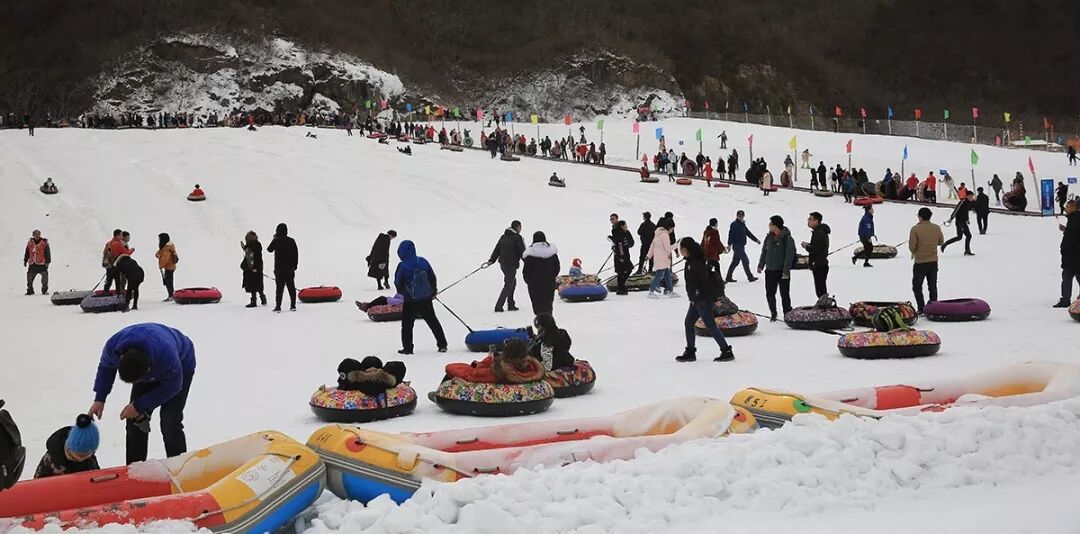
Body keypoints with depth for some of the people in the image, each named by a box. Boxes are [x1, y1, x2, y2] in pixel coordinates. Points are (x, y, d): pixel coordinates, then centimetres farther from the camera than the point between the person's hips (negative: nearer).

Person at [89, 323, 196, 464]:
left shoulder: (167, 357, -47)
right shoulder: (113, 346, -33)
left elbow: (172, 387, -26)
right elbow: (106, 367, -6)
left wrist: (139, 406, -25)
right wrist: (99, 399, -14)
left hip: (182, 365, -5)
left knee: (170, 423, -17)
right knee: (135, 420, -2)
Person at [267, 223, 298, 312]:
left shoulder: (276, 241, -9)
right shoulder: (291, 241, 3)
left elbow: (269, 249, 9)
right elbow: (296, 254, 7)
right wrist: (294, 266, 16)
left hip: (279, 269, -3)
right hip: (290, 269, 3)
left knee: (279, 288, -2)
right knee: (291, 287, 7)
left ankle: (278, 306, -4)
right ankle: (293, 305, 6)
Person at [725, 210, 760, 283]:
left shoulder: (742, 224, 16)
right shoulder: (734, 224, -11)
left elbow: (748, 233, 24)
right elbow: (731, 234, -18)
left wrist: (756, 240, 22)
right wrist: (729, 244, -26)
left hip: (741, 246, 9)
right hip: (737, 246, -9)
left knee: (735, 262, 11)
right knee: (745, 260, -6)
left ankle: (728, 277, 15)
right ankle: (750, 277, -1)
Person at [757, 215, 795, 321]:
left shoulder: (787, 239, -12)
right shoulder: (769, 237, 7)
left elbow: (789, 256, -15)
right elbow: (764, 252, 16)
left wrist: (786, 271, -19)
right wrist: (761, 265, 11)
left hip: (782, 272, -6)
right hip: (770, 270, 6)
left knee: (785, 294, 0)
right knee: (770, 294, 9)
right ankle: (773, 313, 23)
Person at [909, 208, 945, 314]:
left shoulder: (915, 229, -18)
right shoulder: (937, 228, -3)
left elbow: (911, 246, -15)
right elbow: (941, 242, 11)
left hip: (920, 262, -4)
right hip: (933, 261, 5)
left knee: (917, 286, 9)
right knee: (932, 286, 15)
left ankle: (921, 309, 4)